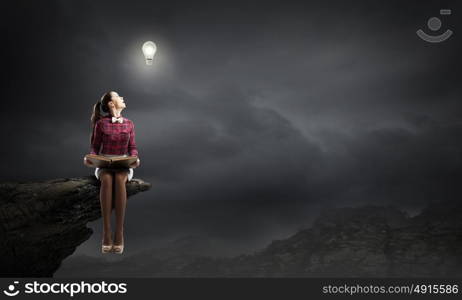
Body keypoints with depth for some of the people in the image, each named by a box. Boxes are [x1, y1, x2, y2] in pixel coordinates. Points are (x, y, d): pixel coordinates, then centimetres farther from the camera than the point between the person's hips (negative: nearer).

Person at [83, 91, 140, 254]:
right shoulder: (100, 123, 1)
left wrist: (135, 159, -12)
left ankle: (119, 234, -38)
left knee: (120, 179, -36)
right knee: (106, 180, -37)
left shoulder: (129, 124, 9)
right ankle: (106, 233, -38)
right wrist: (90, 158, -17)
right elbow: (95, 146, 5)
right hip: (104, 165, -1)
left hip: (123, 165, 1)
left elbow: (132, 148, 10)